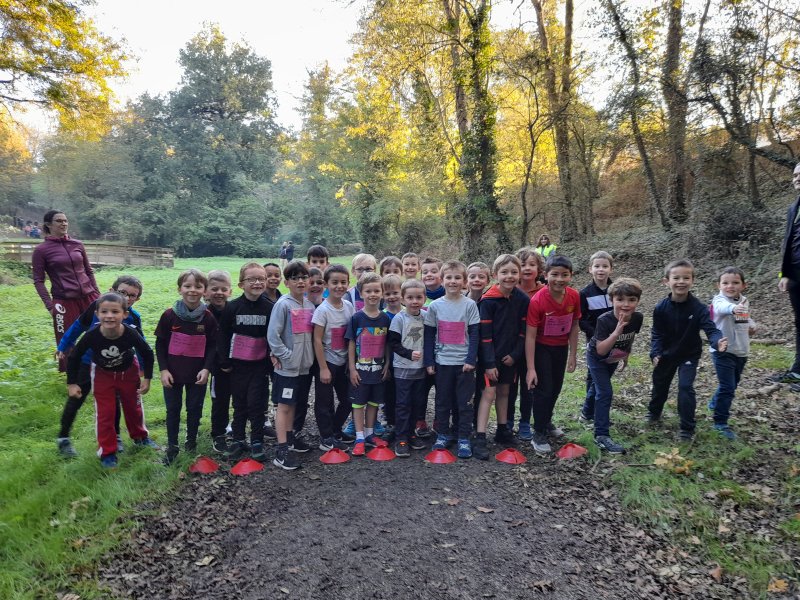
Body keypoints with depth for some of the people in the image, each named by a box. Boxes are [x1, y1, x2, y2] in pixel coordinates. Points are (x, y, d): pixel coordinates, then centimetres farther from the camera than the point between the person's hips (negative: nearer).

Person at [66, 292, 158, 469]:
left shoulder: (131, 335, -32)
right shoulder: (92, 336, -31)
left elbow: (147, 354, -13)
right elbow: (74, 358, -13)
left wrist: (147, 379, -10)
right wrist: (71, 383, -10)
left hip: (129, 372, 1)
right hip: (103, 375, 0)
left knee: (133, 407, 16)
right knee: (105, 413, 0)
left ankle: (140, 436, 42)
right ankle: (107, 451, 17)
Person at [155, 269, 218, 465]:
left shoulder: (208, 318, -7)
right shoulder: (169, 315, -9)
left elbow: (213, 346, -1)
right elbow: (160, 344, -2)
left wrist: (206, 369, -10)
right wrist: (163, 370, -7)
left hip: (197, 374, 0)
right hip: (173, 373, 0)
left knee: (195, 408, 12)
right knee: (173, 410, 10)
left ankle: (191, 441, 31)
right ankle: (172, 447, 23)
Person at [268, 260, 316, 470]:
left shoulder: (310, 304, 7)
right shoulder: (283, 304, -12)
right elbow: (273, 335, -15)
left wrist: (307, 356, 5)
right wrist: (286, 356, -15)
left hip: (305, 365, 6)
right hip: (288, 366, -6)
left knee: (295, 404, 18)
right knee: (284, 405, -1)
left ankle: (290, 436, 34)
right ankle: (282, 450, 3)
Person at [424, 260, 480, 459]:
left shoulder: (470, 305, -3)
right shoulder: (435, 306, 0)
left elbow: (474, 334, -3)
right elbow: (429, 336, 3)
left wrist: (471, 360, -10)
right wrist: (429, 361, -1)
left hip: (464, 362, -1)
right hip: (442, 362, 1)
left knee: (464, 402, 4)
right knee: (442, 401, 11)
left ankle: (464, 439, 14)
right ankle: (442, 435, 24)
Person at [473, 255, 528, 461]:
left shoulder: (523, 299, -4)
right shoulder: (488, 300, -16)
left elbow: (523, 330, 2)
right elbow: (484, 333, -16)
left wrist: (515, 354, -5)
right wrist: (489, 363, -17)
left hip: (511, 356, 4)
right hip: (491, 355, -4)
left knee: (504, 391, 16)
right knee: (489, 393, -6)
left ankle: (502, 432, 30)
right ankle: (480, 439, -3)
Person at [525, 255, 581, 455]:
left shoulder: (574, 296, -15)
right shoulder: (537, 300, -28)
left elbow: (574, 326, 0)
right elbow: (530, 335, -25)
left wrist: (573, 354, 2)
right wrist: (531, 368, -25)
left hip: (561, 347, 5)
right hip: (541, 348, -5)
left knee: (556, 387, 18)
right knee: (544, 389, -6)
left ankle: (547, 422, 40)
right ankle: (539, 435, 9)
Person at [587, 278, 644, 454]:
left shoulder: (637, 318, -21)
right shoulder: (604, 320, -36)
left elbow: (630, 339, 0)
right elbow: (601, 350, -39)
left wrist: (625, 357, 11)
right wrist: (617, 330, -47)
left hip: (613, 359, 6)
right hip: (597, 358, -6)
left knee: (600, 386, 25)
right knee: (605, 392, -13)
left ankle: (590, 413, 50)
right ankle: (601, 435, -8)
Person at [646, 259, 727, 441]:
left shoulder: (698, 308, -21)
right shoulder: (661, 308, -17)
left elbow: (710, 329, -28)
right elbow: (657, 334, -9)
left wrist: (718, 342, -49)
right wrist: (655, 354, -19)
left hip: (689, 354, -2)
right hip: (666, 353, 3)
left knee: (685, 386, -11)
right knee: (660, 384, 18)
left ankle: (687, 428, 3)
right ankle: (654, 413, 44)